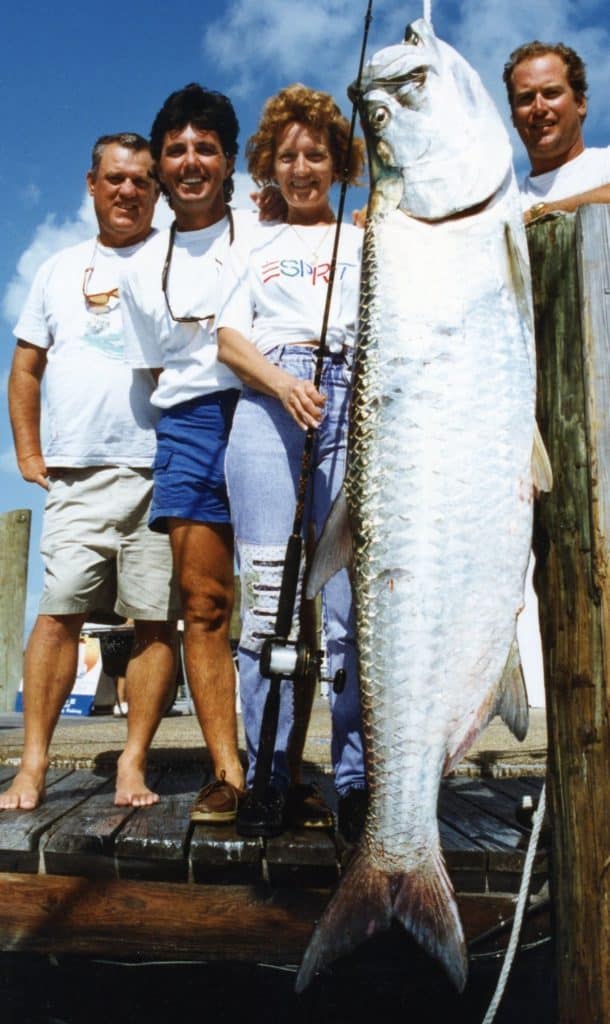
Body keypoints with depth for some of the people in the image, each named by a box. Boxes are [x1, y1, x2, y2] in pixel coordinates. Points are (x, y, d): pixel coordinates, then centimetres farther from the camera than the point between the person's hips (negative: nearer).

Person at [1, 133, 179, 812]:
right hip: (75, 476, 3)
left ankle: (133, 764, 6)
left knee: (157, 620, -4)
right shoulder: (60, 270, 21)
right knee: (58, 611, -2)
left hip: (159, 473, -2)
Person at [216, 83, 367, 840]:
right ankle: (267, 776, 0)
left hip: (353, 408, 0)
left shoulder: (367, 241, 27)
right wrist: (282, 383, -9)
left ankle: (356, 779, -2)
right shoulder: (252, 247, 26)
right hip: (266, 409, 0)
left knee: (352, 600, -9)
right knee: (266, 597, -7)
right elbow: (229, 337, 10)